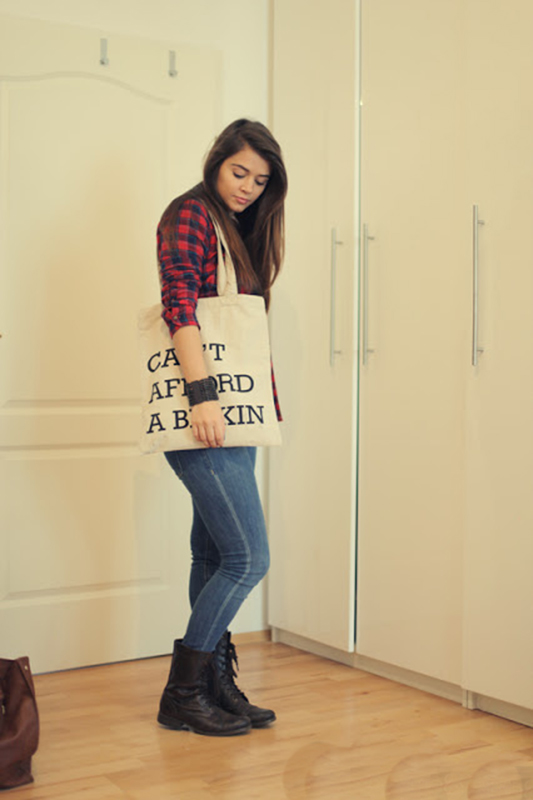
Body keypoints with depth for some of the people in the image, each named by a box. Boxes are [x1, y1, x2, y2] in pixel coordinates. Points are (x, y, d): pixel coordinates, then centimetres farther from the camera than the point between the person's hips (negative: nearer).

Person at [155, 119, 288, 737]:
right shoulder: (190, 213, -4)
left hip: (230, 413, 9)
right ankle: (182, 694, 3)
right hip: (202, 409, -9)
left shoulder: (242, 231, 23)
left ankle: (215, 687, 18)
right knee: (248, 557, -9)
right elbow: (179, 304, -15)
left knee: (214, 556, 11)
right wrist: (202, 395, -24)